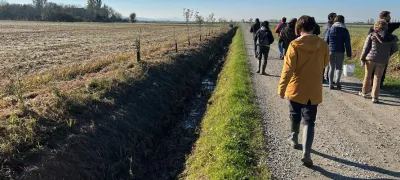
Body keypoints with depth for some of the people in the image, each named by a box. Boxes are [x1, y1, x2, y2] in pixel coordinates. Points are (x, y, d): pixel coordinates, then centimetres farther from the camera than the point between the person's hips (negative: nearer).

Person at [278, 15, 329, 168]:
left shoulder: (294, 45, -13)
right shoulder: (323, 45, -4)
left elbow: (288, 69, -15)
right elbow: (324, 64, 12)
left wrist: (281, 88, -8)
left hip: (296, 89, -1)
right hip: (314, 91, 1)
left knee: (295, 117, 20)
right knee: (309, 122, 4)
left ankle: (294, 140, 40)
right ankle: (306, 153, -6)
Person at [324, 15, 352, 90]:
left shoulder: (330, 29, 3)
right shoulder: (345, 30, -2)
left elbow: (326, 41, 4)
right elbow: (347, 43, -3)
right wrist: (349, 54, 1)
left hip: (331, 51, 2)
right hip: (340, 52, -1)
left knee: (331, 67, 10)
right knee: (339, 67, 9)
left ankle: (331, 84, 8)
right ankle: (337, 81, -15)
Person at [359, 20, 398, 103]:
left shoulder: (371, 35, -3)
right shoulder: (391, 37, 3)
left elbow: (366, 48, -5)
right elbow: (395, 49, 10)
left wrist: (362, 59, 0)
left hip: (370, 58, -1)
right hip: (382, 61, 1)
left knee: (367, 76, 14)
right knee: (377, 78, 7)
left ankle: (364, 92, 28)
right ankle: (375, 97, 6)